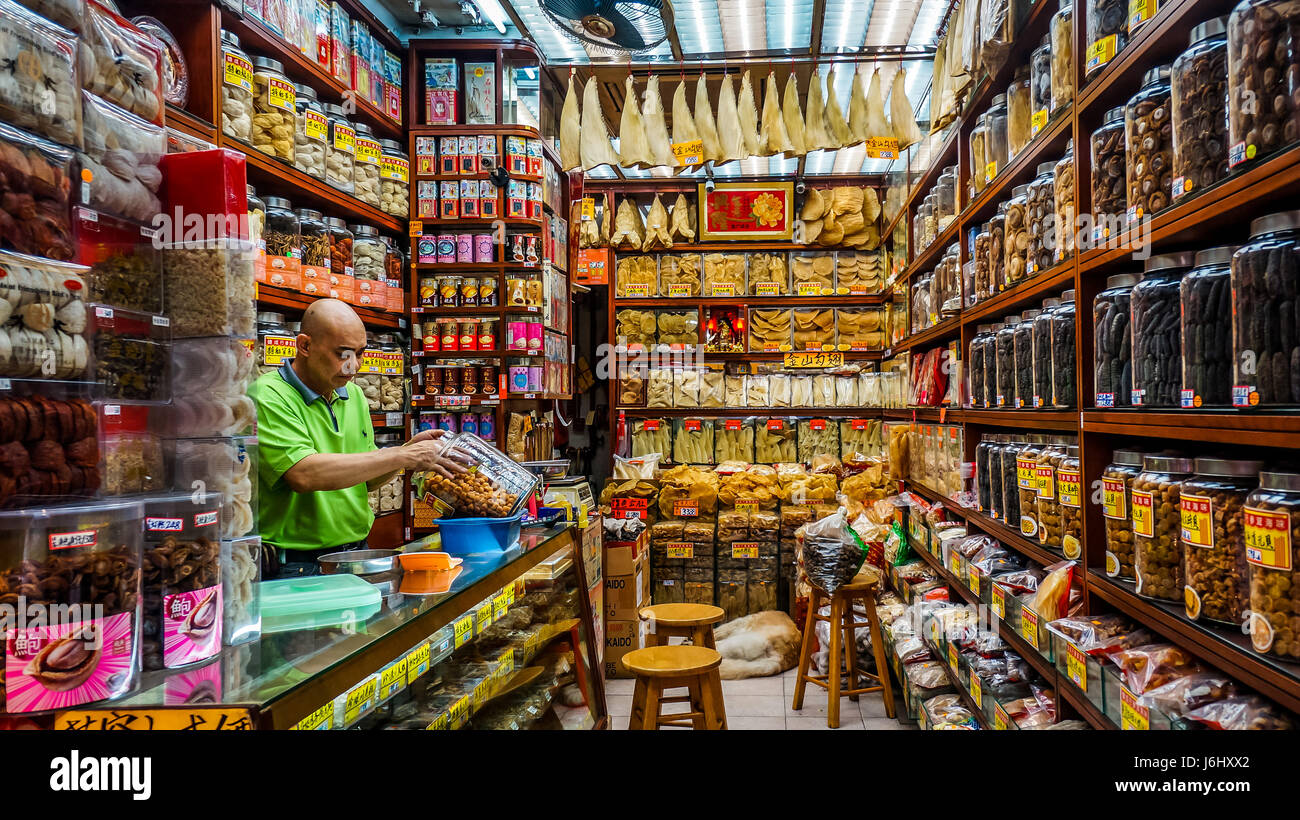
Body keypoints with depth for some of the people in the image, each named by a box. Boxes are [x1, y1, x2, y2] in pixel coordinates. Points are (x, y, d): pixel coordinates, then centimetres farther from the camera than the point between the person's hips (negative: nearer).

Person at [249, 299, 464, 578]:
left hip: (357, 554, 6)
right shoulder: (267, 396, -9)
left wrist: (409, 449, 0)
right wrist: (402, 457, -20)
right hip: (296, 565, -6)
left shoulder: (354, 395, 14)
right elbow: (303, 475, -24)